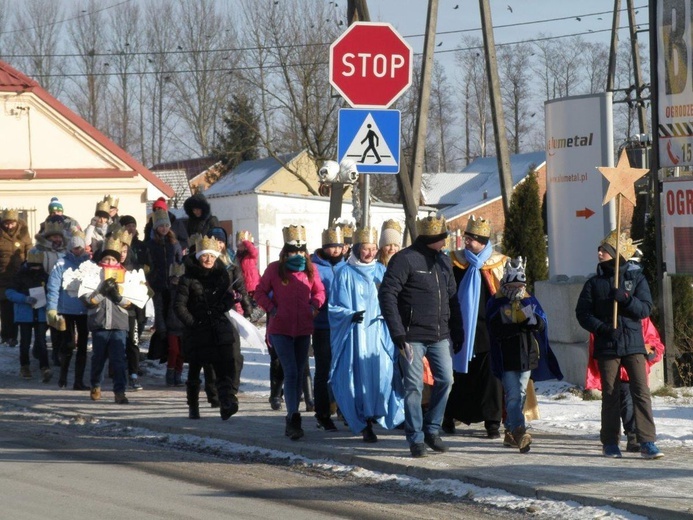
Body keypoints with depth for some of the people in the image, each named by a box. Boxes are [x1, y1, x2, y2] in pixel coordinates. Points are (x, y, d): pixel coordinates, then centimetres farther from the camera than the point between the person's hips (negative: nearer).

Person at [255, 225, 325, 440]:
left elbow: (319, 291, 17)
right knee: (291, 372, -13)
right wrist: (272, 308, -7)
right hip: (281, 329, -4)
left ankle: (292, 421, 21)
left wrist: (314, 305, -1)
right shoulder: (275, 269, -3)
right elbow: (260, 292, 6)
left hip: (303, 329, 4)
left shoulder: (310, 269, 4)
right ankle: (293, 418, -16)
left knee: (298, 374, 11)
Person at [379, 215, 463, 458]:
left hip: (440, 336, 6)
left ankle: (432, 429, 20)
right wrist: (398, 333, -18)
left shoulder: (443, 261, 13)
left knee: (445, 380, 4)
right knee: (414, 386, -3)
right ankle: (416, 438, 5)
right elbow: (387, 295, -14)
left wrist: (457, 332, 15)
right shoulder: (405, 260, -10)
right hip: (413, 336, -6)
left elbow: (452, 298, 19)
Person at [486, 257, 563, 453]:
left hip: (527, 357, 4)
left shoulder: (530, 301, 11)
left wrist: (533, 320, -21)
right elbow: (495, 330, -13)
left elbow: (542, 323, 0)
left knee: (520, 395, 10)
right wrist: (520, 327, -18)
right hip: (507, 359, -4)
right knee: (513, 396, -11)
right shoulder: (496, 304, -1)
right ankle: (519, 431, -20)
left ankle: (511, 433, 20)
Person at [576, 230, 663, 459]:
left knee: (641, 391, -9)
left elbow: (646, 309, -2)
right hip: (606, 345, 1)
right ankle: (610, 443, 13)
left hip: (633, 345, -1)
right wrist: (600, 327, -12)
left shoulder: (636, 277, 5)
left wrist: (625, 299, -18)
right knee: (610, 394, 5)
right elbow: (582, 312, 4)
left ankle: (647, 443, -12)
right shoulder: (595, 283, 9)